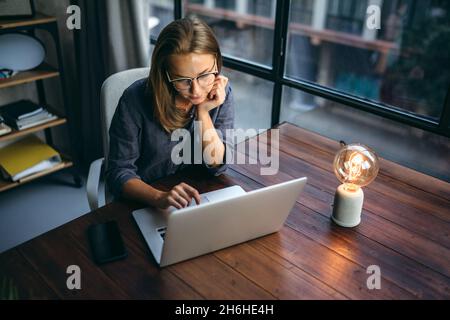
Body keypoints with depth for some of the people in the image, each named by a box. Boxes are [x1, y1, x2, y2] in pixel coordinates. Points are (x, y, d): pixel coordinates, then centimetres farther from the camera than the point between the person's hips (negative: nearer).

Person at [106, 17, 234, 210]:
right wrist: (159, 197, -32)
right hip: (145, 205, -2)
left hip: (201, 200, 2)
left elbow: (218, 165, -7)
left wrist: (203, 112, -19)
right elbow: (119, 172, -15)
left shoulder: (221, 92, -9)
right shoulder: (136, 100, -18)